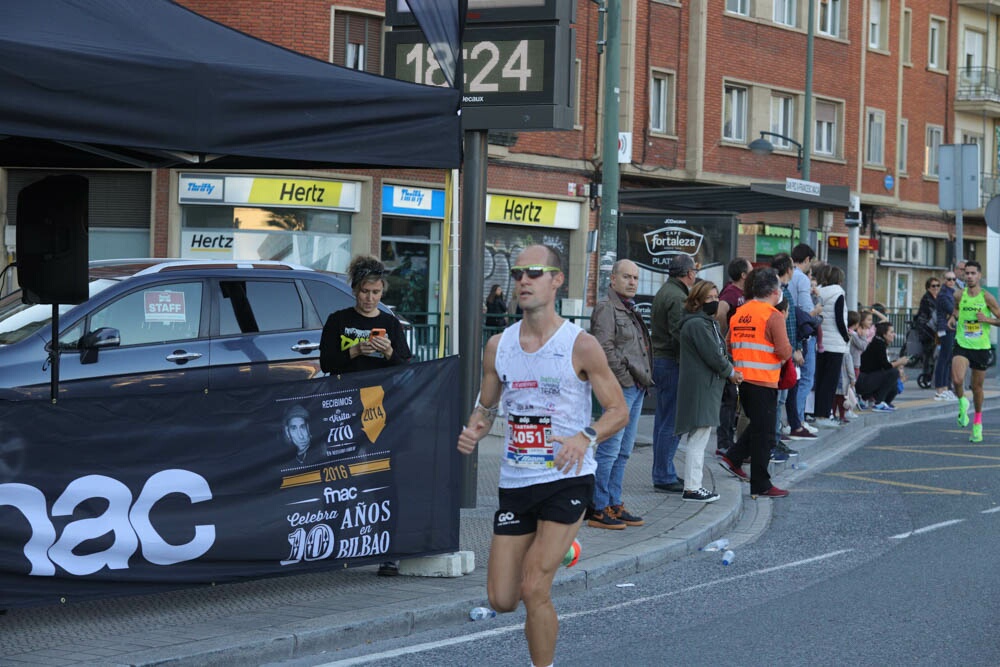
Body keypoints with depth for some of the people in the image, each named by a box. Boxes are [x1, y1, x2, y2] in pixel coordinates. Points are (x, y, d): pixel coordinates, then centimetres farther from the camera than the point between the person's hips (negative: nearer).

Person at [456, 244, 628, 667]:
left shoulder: (580, 346, -8)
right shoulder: (498, 346, 5)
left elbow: (618, 411, -5)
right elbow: (486, 405, 17)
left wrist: (586, 438, -25)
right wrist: (474, 431, -6)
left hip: (568, 479, -5)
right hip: (516, 481, 5)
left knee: (534, 589, -14)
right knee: (502, 599, 4)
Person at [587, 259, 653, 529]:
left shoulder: (629, 309, 21)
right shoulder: (606, 308, -9)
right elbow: (605, 349, -18)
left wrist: (644, 380, 15)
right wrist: (624, 378, -17)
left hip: (636, 388, 10)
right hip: (619, 387, -10)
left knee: (623, 451, 12)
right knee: (609, 450, -9)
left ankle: (614, 504, 18)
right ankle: (598, 508, -6)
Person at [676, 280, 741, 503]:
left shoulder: (709, 323, 19)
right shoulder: (697, 325, -15)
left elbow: (720, 352, 21)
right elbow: (712, 355, -17)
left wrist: (730, 372, 5)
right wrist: (730, 372, -3)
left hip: (708, 387, 11)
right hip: (699, 389, -11)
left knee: (698, 440, 14)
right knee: (698, 439, -9)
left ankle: (694, 485, 20)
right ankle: (691, 488, -6)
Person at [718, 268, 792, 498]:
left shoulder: (739, 313, 8)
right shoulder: (773, 316, -13)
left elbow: (730, 344, 14)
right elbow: (784, 351, -17)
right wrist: (785, 356, 4)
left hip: (742, 378, 7)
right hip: (764, 381, -7)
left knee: (756, 425, 24)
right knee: (763, 433, 0)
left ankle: (733, 459, 13)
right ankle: (761, 485, 5)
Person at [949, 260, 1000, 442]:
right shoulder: (959, 295, 2)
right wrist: (954, 316, 2)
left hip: (981, 347, -1)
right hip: (962, 345, 1)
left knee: (977, 387, 10)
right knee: (957, 380, -25)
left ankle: (977, 424, 30)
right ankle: (962, 402, 8)